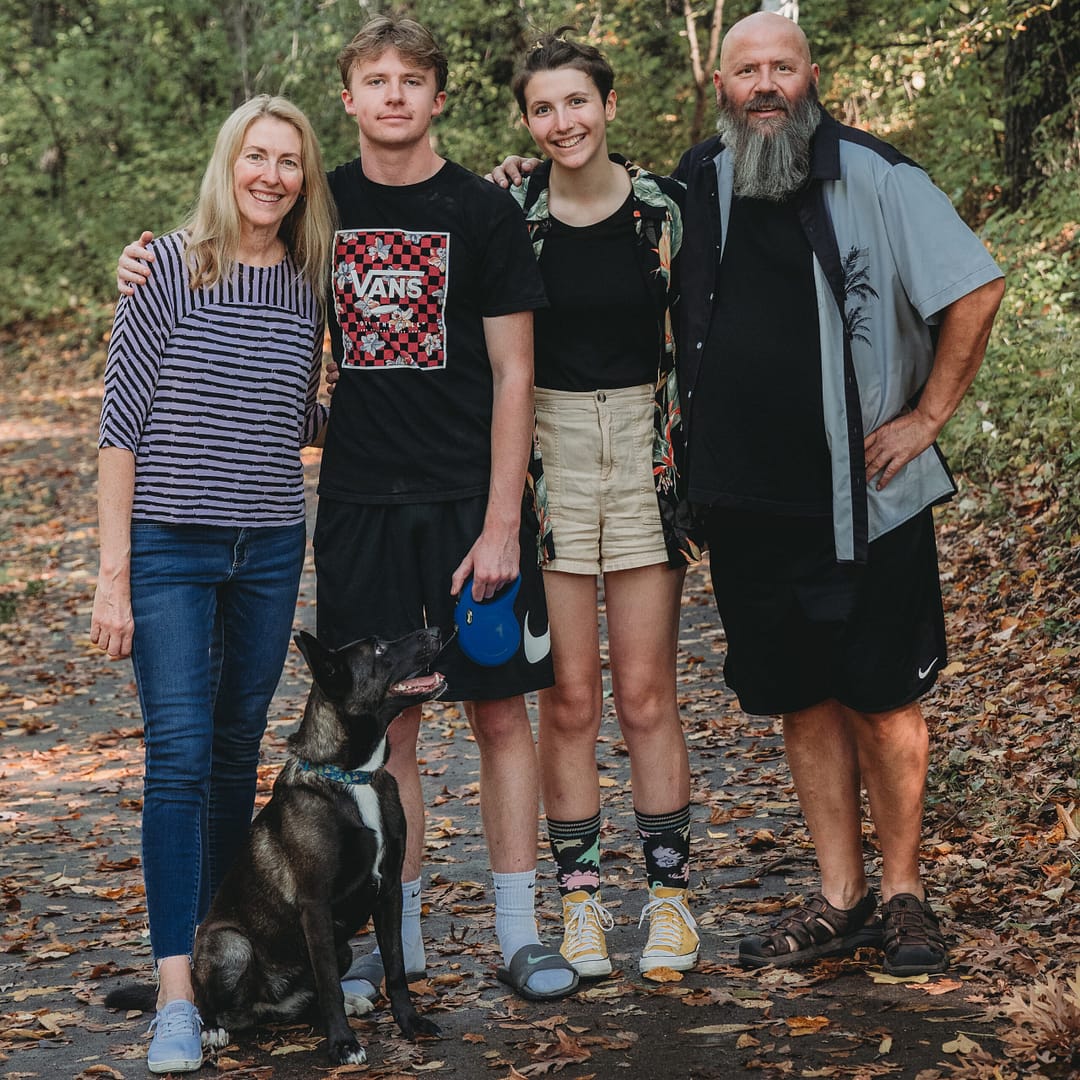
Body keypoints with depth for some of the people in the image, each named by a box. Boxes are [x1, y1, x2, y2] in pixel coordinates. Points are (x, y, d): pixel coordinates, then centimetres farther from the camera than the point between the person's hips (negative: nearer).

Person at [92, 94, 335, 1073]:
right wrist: (114, 573, -9)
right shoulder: (171, 266, -6)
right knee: (179, 755, -11)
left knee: (236, 752, 11)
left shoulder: (307, 287, 7)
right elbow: (122, 422, -7)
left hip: (270, 552, 4)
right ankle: (176, 995, -11)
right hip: (170, 548, -4)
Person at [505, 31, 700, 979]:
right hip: (544, 454, 0)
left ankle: (671, 894, 13)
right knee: (568, 697, 3)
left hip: (646, 450, 0)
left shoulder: (665, 208, 0)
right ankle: (580, 900, 13)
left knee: (647, 692, 2)